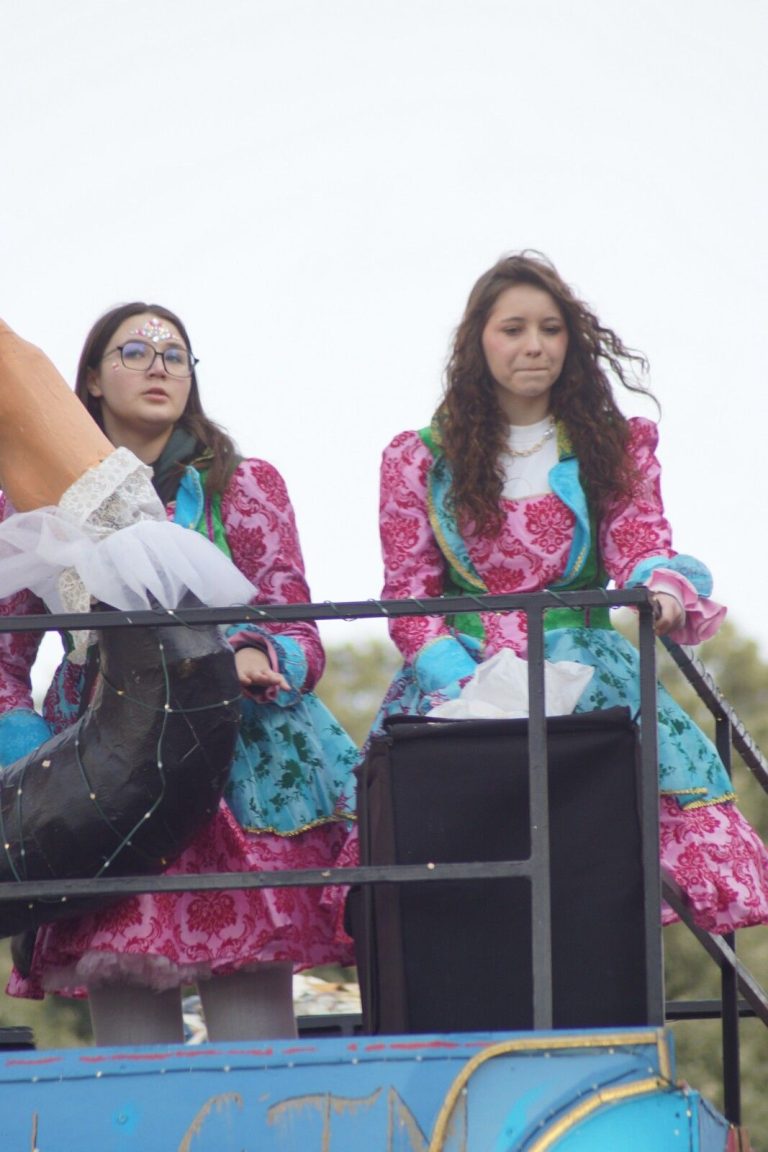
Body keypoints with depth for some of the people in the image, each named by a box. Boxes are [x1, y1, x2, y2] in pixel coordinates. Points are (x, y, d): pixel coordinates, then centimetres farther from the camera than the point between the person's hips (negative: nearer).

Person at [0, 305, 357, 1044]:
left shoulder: (245, 487, 12)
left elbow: (300, 636, 8)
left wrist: (254, 659, -15)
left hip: (239, 777, -1)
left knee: (252, 1014, -12)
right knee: (125, 1021, -8)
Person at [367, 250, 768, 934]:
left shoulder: (615, 446, 16)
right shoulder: (419, 460, 12)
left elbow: (641, 544, 4)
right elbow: (410, 596, 7)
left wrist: (665, 589, -23)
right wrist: (463, 690, -12)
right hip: (457, 678, -1)